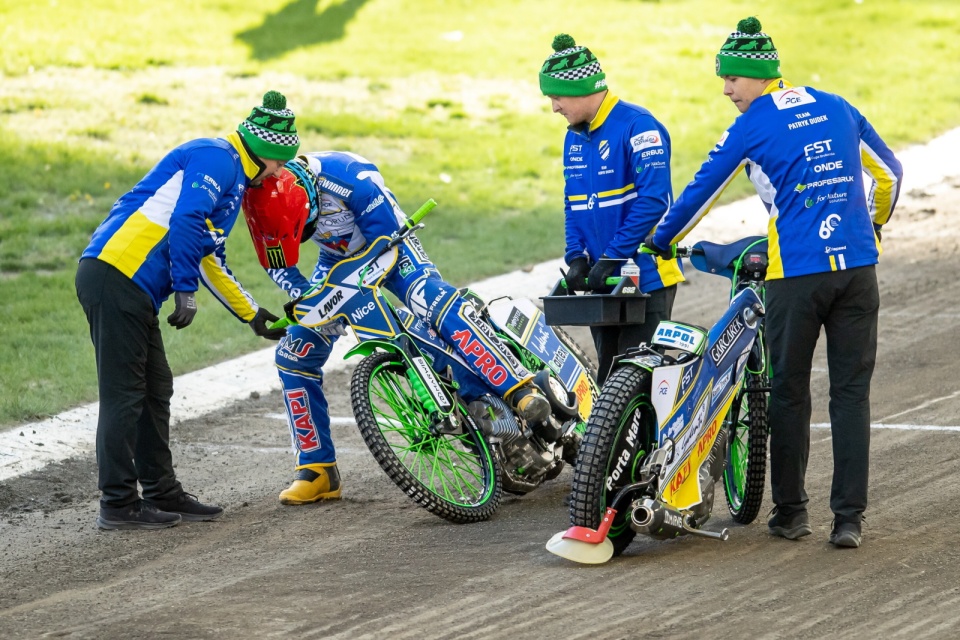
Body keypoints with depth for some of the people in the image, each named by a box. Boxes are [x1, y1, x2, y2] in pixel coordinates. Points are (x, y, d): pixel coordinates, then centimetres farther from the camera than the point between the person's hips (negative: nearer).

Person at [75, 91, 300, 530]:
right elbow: (185, 222, -21)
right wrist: (186, 291, -18)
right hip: (116, 279, -10)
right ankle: (118, 505, -4)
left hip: (128, 287, 10)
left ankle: (162, 493, 22)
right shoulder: (217, 158, -6)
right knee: (124, 394, -7)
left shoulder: (232, 180, 26)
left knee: (155, 390, 15)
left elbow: (210, 261, 33)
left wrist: (254, 316, 36)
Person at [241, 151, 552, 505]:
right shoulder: (267, 199, -23)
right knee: (294, 357, -3)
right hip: (338, 259, 5)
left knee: (440, 304, -32)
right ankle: (317, 469, 7)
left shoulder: (352, 178, -37)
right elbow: (277, 262, -7)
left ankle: (523, 392, -34)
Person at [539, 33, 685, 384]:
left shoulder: (637, 125, -13)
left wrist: (611, 258, -20)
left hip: (646, 277, -8)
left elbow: (653, 198, -20)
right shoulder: (574, 138, 14)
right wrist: (577, 258, 0)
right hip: (601, 280, 8)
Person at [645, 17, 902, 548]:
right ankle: (848, 518, 1)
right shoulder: (837, 109, 13)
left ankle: (791, 511, 14)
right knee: (851, 392, 5)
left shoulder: (752, 126, -1)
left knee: (789, 393, 10)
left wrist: (660, 241, 19)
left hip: (796, 275, -4)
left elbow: (702, 190, 5)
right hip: (857, 267, 4)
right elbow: (889, 173, 22)